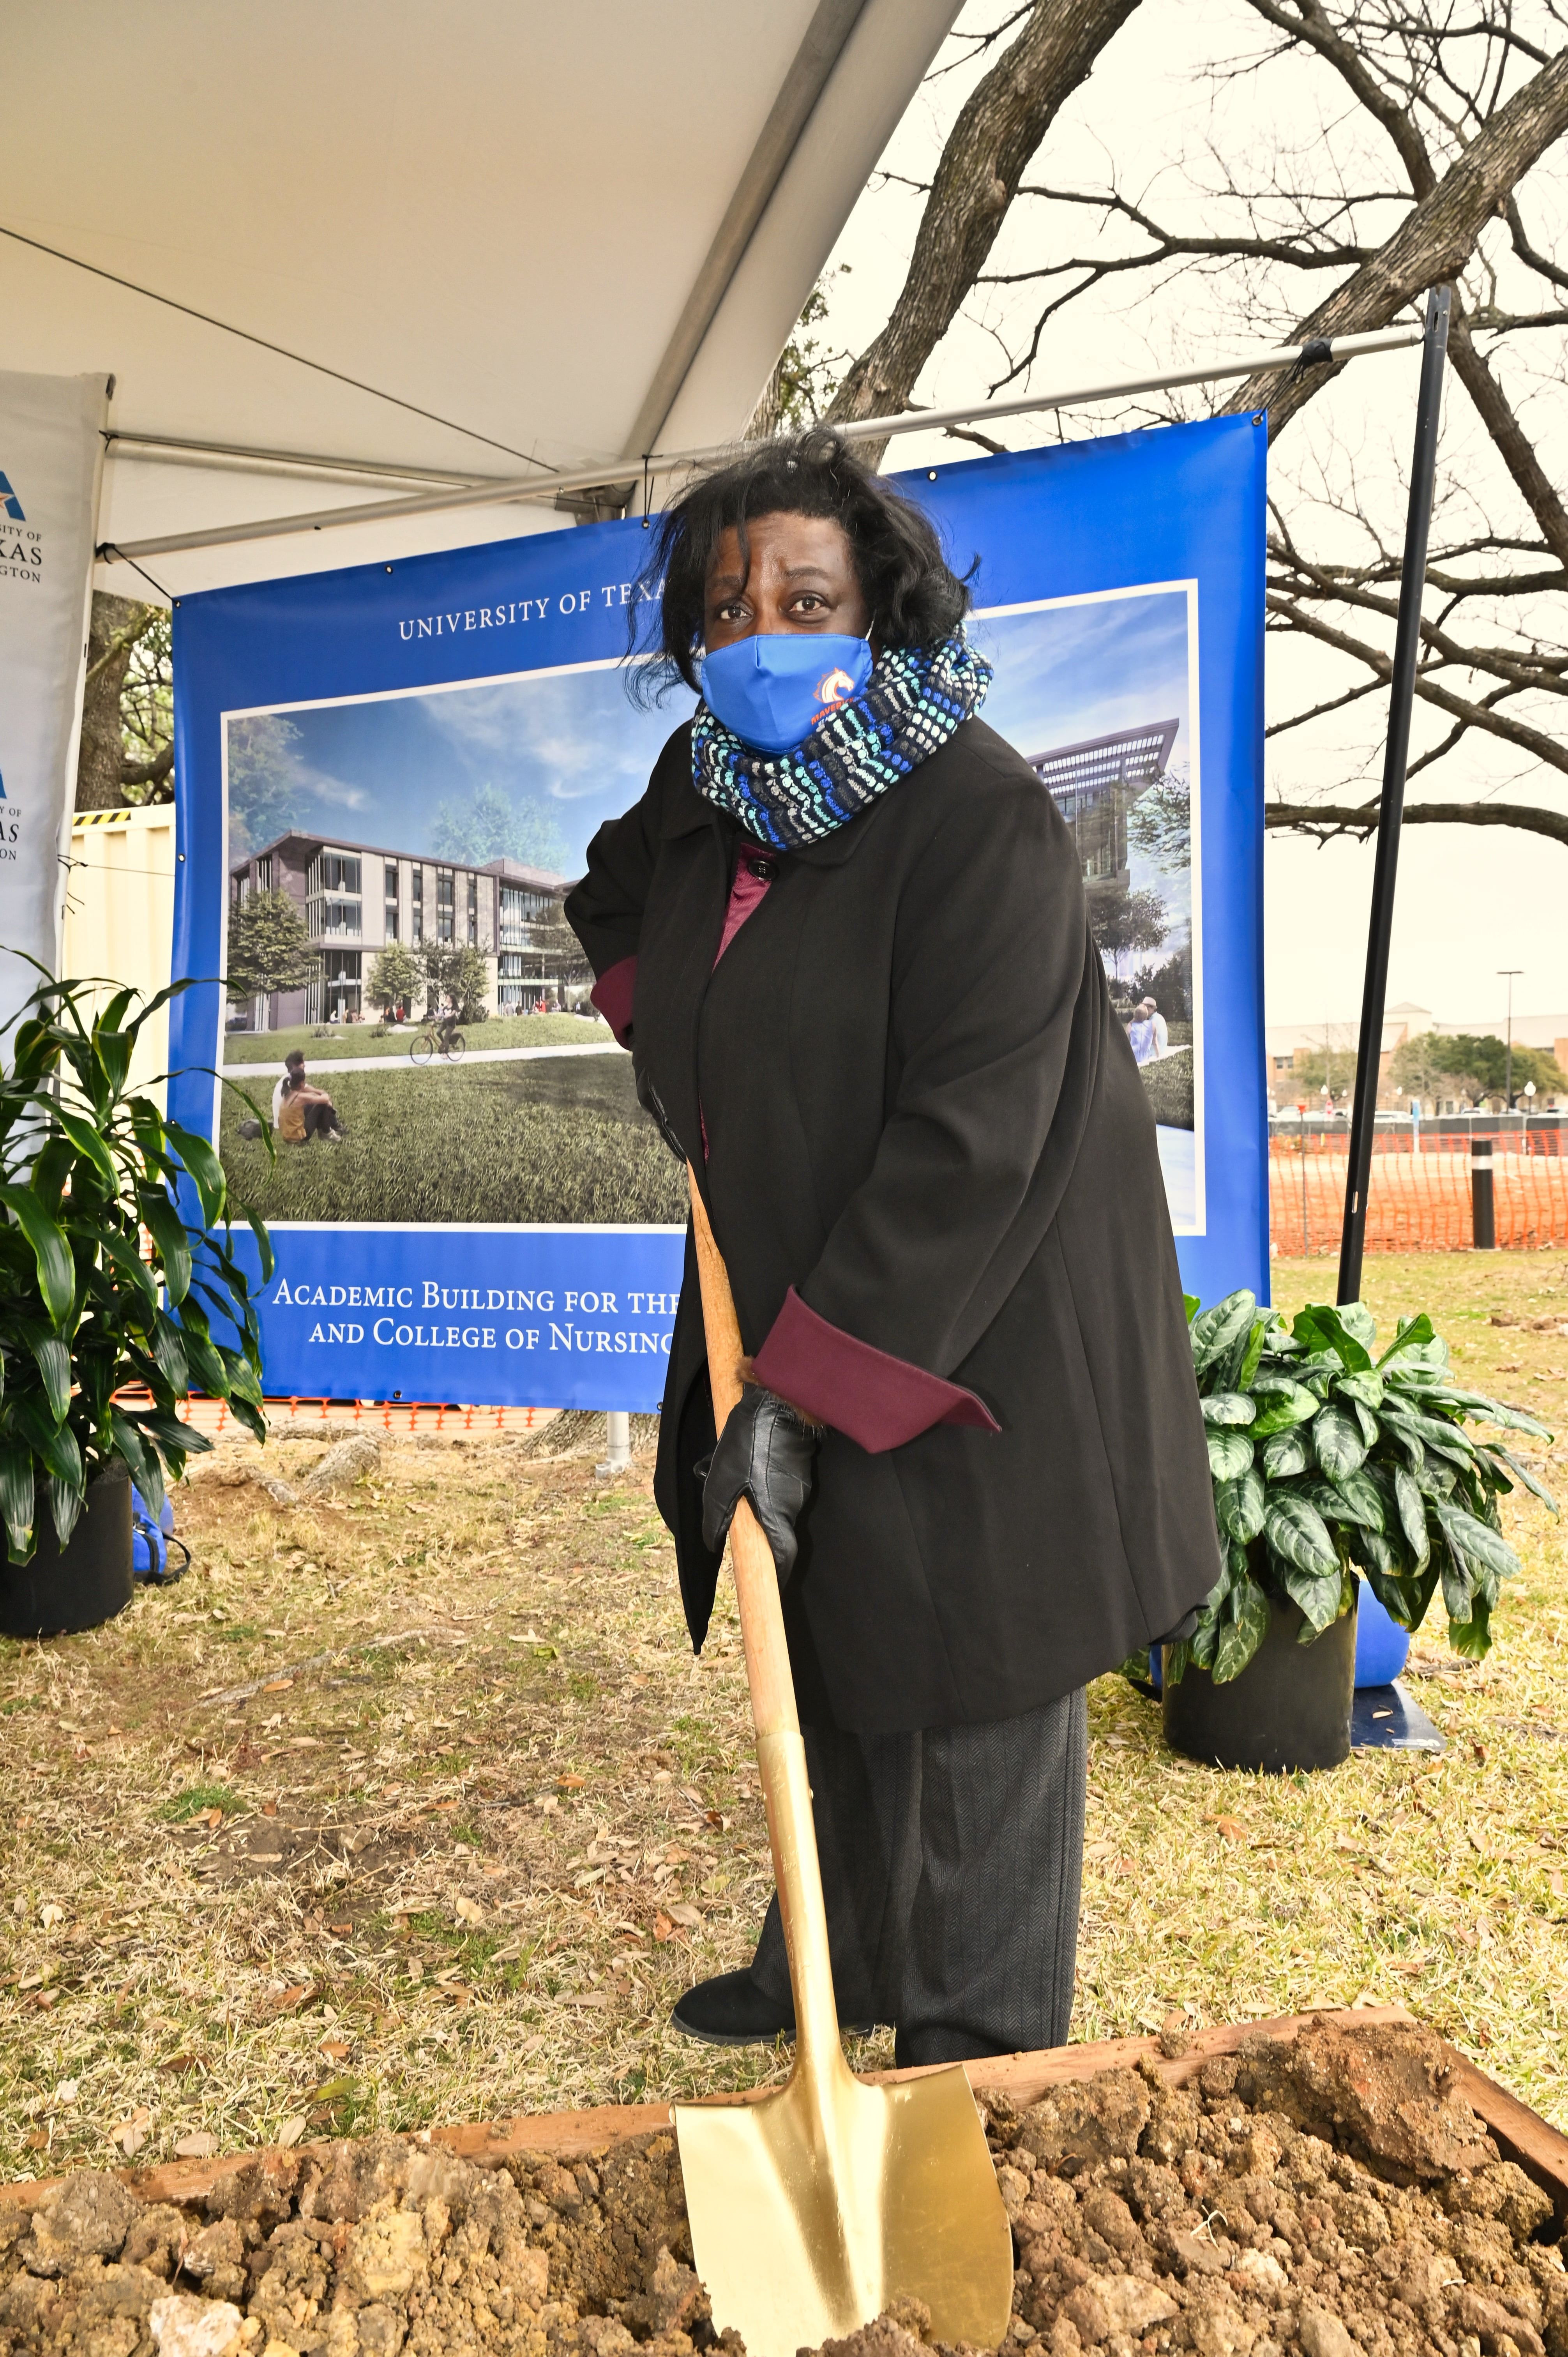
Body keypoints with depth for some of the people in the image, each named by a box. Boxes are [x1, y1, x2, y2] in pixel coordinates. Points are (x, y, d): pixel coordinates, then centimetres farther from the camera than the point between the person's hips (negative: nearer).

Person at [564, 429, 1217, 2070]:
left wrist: (804, 1391, -26)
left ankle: (976, 2054, 27)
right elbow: (615, 897, 28)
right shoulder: (705, 783, 4)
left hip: (974, 1328, -7)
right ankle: (836, 1965, 42)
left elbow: (967, 1143, -27)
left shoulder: (978, 819, -21)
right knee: (827, 1655, 20)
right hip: (795, 1287, 8)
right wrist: (663, 1041, 12)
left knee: (966, 1687, 4)